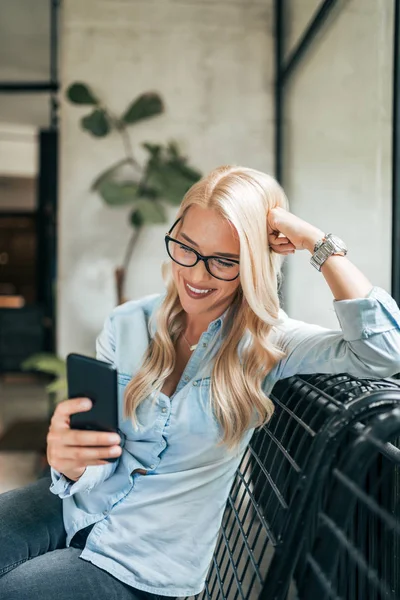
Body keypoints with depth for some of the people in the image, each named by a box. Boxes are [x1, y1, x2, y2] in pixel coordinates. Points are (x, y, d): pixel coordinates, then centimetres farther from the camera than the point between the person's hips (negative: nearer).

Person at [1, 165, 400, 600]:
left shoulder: (267, 342, -8)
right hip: (79, 504, 4)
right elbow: (98, 461, -2)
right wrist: (69, 458, -27)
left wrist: (319, 243, -20)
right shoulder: (126, 324, -2)